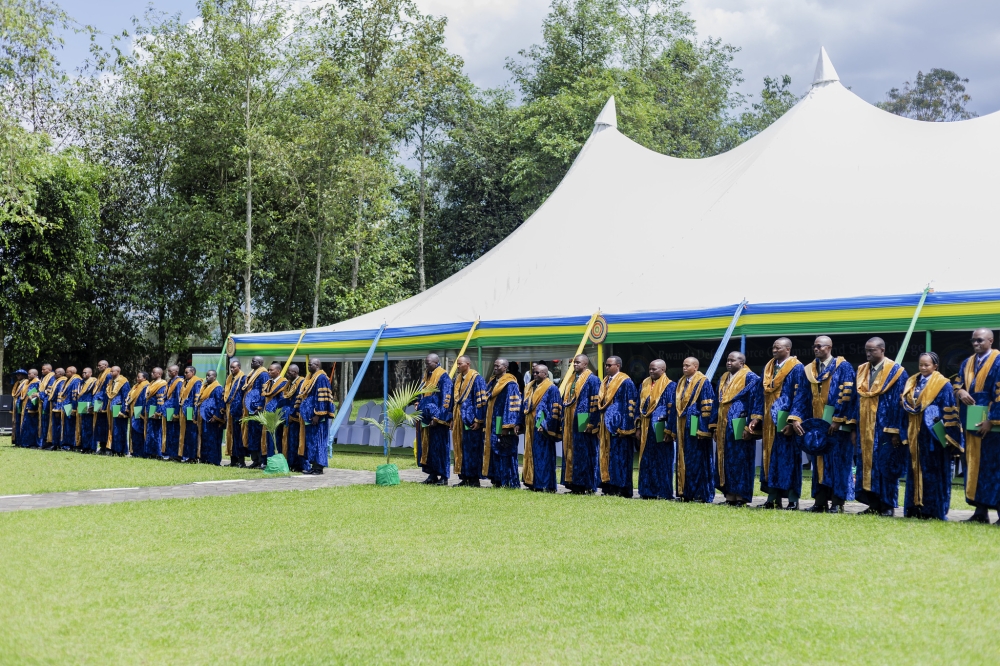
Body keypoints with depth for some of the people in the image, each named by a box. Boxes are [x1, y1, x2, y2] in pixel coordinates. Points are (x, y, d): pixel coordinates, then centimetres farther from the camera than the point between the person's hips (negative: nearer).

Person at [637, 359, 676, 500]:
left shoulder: (670, 386, -5)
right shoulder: (645, 384, 13)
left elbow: (672, 410, -9)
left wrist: (669, 430, -15)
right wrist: (638, 427, 8)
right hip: (646, 428, 6)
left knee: (662, 461, -1)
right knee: (646, 461, 7)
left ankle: (664, 492, 4)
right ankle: (648, 491, 13)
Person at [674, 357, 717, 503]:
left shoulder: (703, 383, -7)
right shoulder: (681, 383, 15)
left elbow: (707, 407, -13)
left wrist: (703, 429, -19)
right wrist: (674, 428, 12)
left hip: (696, 427, -7)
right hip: (683, 428, 7)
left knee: (697, 460, -4)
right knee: (684, 460, 7)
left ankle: (702, 494, 1)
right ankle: (687, 493, 11)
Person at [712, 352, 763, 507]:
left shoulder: (750, 378, -5)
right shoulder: (723, 379, 17)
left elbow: (756, 401, -13)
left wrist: (750, 426, -21)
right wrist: (715, 427, 15)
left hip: (739, 426, -8)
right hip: (723, 427, 8)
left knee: (740, 460, -7)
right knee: (725, 461, 6)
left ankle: (741, 496, -3)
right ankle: (730, 496, 9)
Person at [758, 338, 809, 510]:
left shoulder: (796, 368, -7)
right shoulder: (769, 367, 14)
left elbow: (800, 396, -13)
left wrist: (793, 420, -22)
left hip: (786, 421, -7)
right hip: (770, 421, 7)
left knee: (788, 459, -5)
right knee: (771, 458, 7)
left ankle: (793, 501, -1)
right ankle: (773, 499, 11)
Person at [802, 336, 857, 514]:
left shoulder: (843, 367, -4)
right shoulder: (809, 370, 12)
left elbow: (847, 395, -11)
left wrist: (837, 420, -16)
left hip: (837, 424, -5)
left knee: (837, 462, -3)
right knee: (819, 462, 6)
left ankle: (837, 503, 0)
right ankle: (820, 502, 9)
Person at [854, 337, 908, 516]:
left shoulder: (896, 372, -6)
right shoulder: (862, 371, 11)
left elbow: (900, 403, -9)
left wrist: (896, 431, -15)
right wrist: (855, 427, 8)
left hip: (885, 428, -6)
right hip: (865, 428, 6)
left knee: (886, 466, -1)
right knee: (867, 464, 6)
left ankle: (888, 505, 6)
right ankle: (873, 504, 13)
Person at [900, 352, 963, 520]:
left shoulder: (943, 385, -4)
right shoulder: (912, 383, 11)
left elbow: (949, 412, -7)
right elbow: (905, 405, 13)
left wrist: (948, 437, -12)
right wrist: (904, 433, 7)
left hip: (933, 434, -5)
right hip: (915, 434, 5)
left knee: (934, 471, -2)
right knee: (915, 470, 6)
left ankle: (935, 509, 3)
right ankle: (915, 507, 11)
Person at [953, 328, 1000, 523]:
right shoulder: (967, 363, 15)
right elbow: (957, 383, 15)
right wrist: (960, 392, -10)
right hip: (971, 422, 7)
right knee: (973, 465, 6)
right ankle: (980, 510, 10)